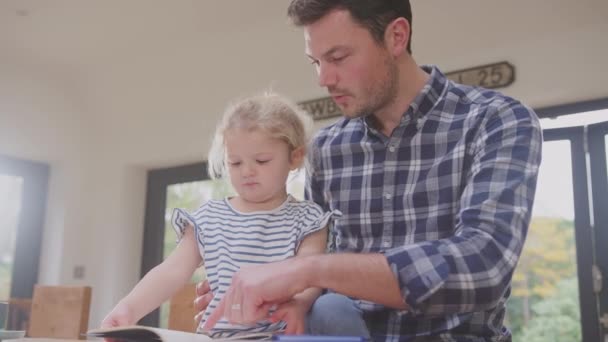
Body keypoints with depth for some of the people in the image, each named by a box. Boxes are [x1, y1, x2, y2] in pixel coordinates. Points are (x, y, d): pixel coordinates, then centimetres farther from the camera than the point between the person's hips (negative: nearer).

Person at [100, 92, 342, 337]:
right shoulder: (208, 219, 13)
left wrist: (297, 305, -31)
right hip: (217, 332, 2)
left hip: (278, 334, -1)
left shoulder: (307, 219, 6)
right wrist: (129, 307, -13)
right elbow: (171, 272, 5)